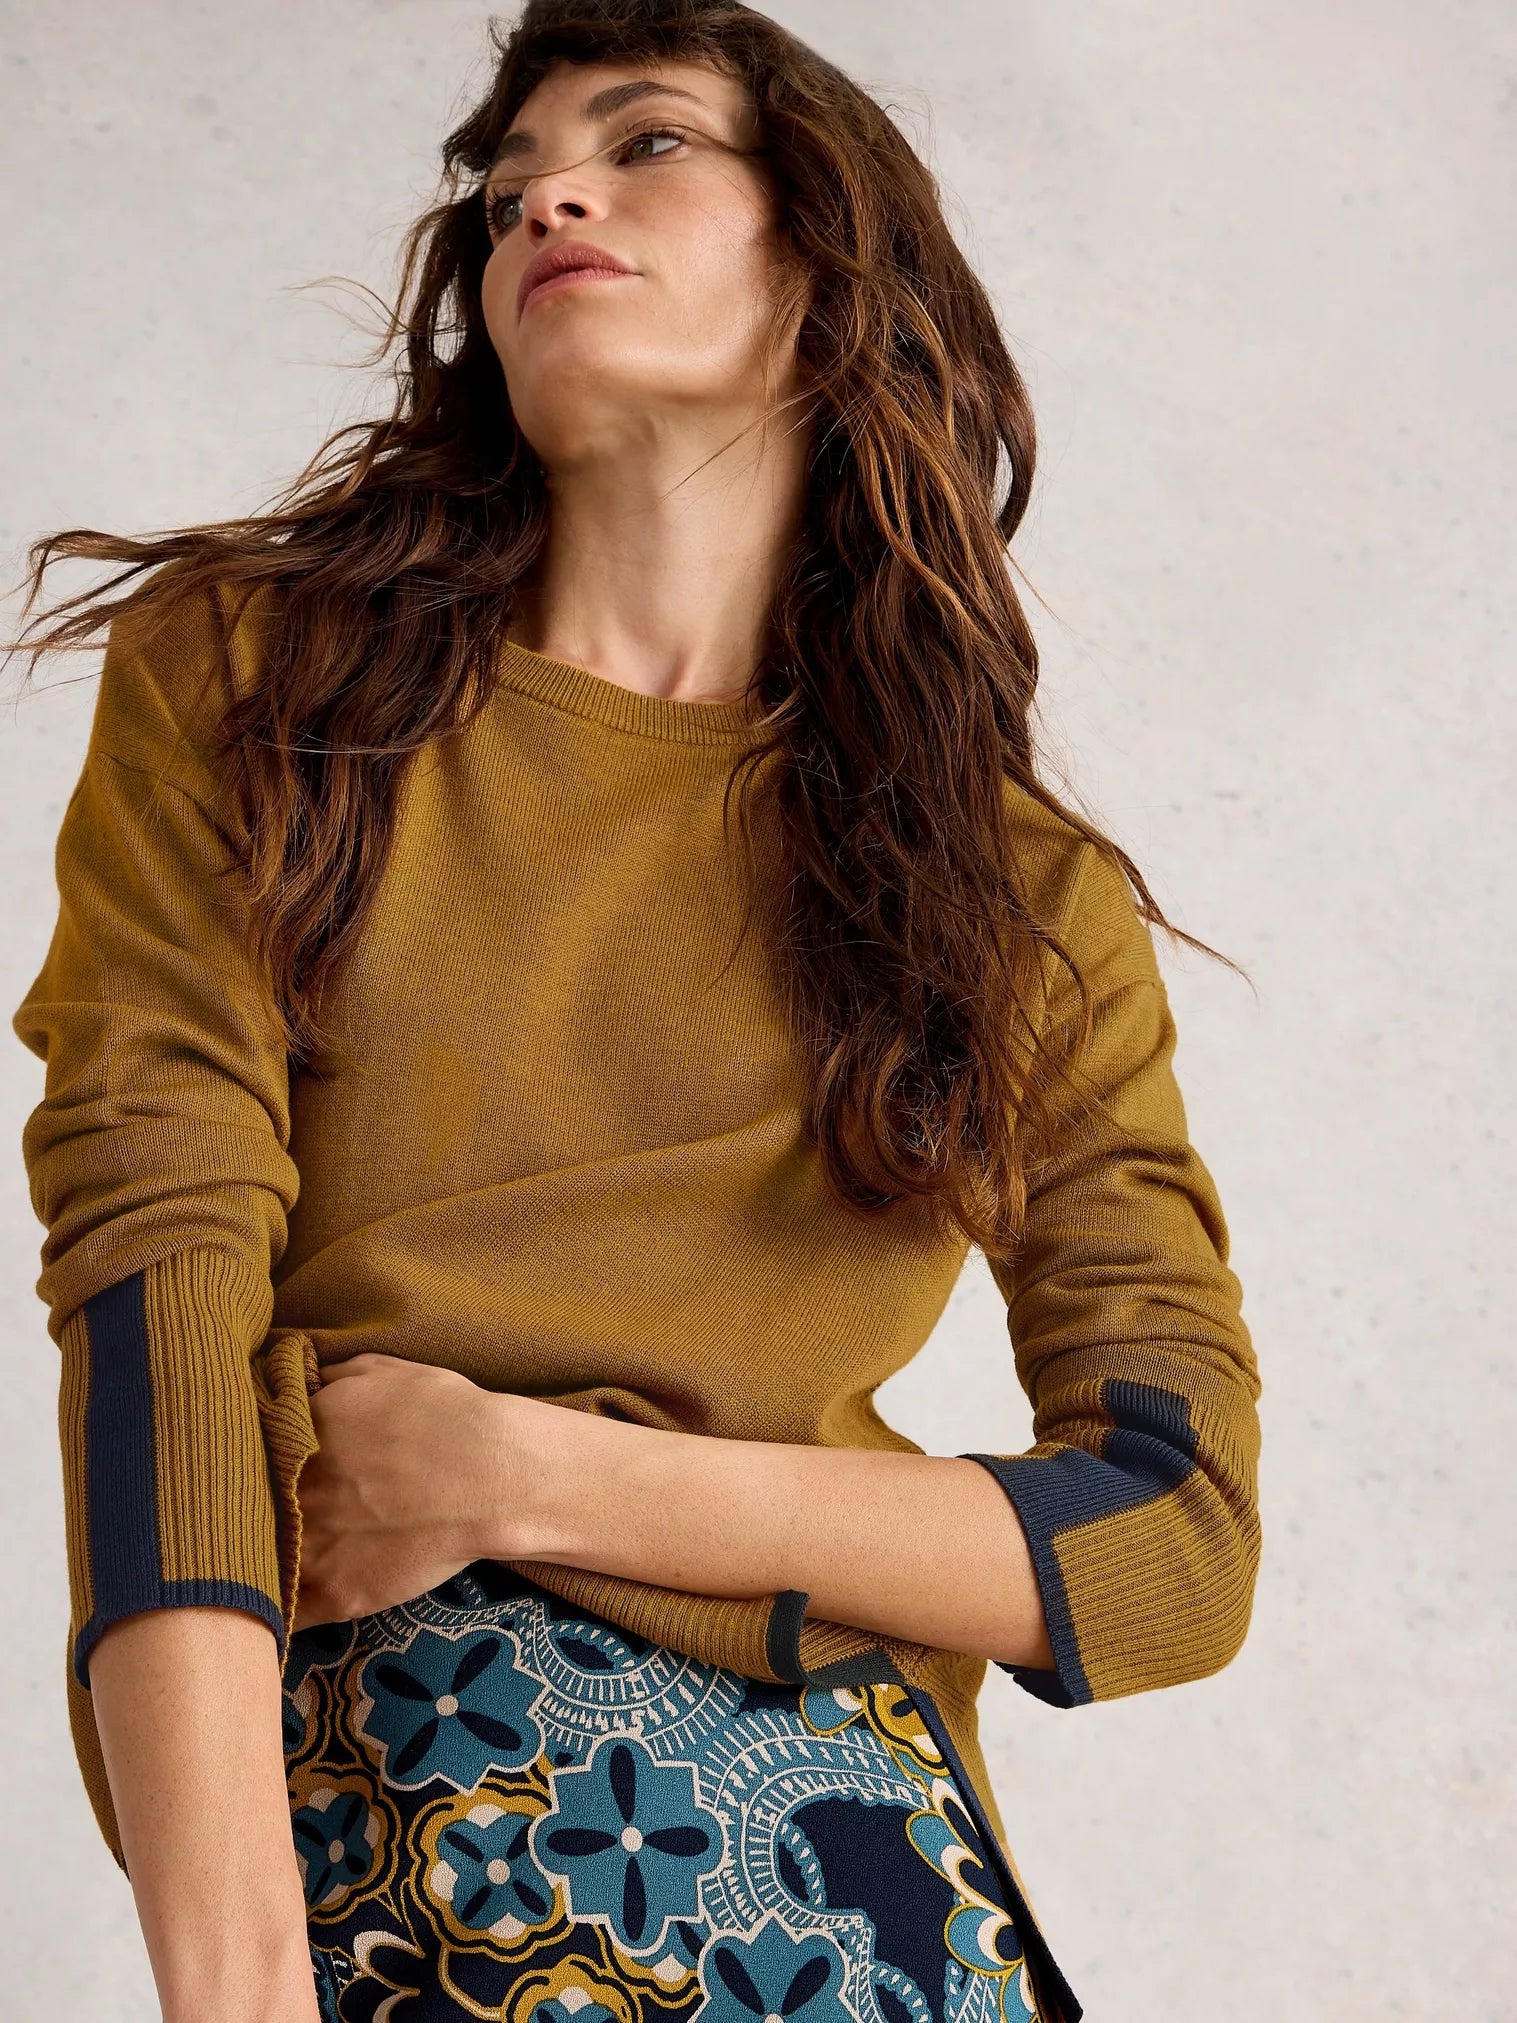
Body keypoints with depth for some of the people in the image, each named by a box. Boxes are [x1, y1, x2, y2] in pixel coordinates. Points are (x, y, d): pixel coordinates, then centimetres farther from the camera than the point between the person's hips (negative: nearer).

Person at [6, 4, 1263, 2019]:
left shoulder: (1031, 906, 12)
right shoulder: (247, 685, 9)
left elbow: (1179, 1540, 5)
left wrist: (533, 1478, -7)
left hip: (862, 1833, 2)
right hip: (352, 1752, -1)